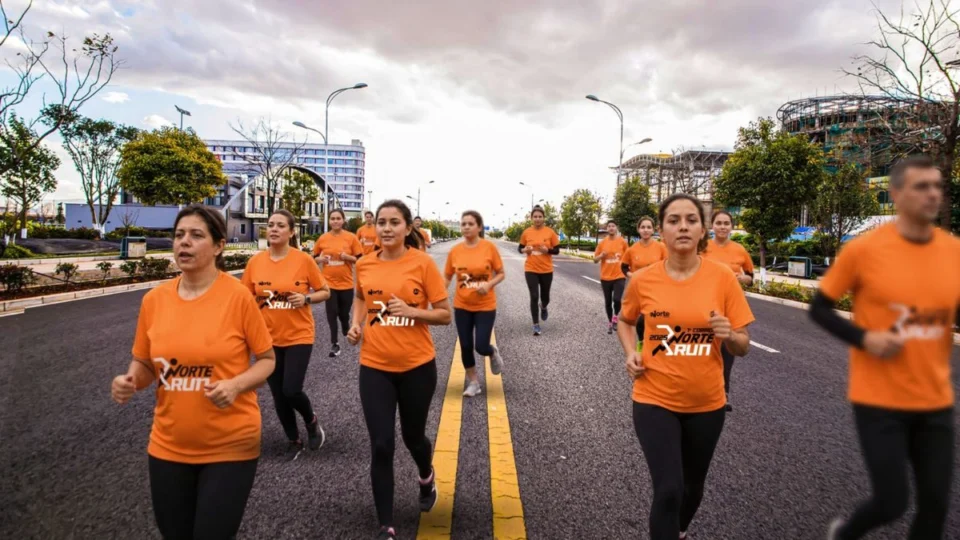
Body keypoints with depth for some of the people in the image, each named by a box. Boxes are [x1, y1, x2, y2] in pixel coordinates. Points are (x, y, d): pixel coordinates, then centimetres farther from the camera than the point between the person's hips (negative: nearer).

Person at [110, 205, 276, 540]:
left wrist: (235, 385, -22)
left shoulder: (238, 296, -14)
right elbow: (144, 365, 11)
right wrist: (129, 381, -10)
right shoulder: (154, 300, -2)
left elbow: (267, 360, -4)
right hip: (168, 446, 4)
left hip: (230, 446, -4)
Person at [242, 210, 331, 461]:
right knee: (278, 395, 10)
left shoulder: (304, 259, -10)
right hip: (268, 338, 3)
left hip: (299, 336, -3)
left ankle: (312, 420, 24)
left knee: (291, 391, -10)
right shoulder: (255, 262, -3)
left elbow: (325, 292, -1)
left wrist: (306, 299, -19)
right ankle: (293, 440, 33)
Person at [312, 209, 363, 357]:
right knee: (332, 313, 0)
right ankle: (335, 343, 12)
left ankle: (347, 332, 41)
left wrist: (347, 257, -19)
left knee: (344, 312, 10)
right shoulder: (322, 239, 0)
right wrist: (320, 259, -10)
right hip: (329, 282, 1)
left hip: (346, 283, -1)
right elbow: (315, 258, 12)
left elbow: (360, 259, -3)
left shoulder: (351, 237, -6)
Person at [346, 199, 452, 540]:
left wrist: (411, 311, -21)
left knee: (413, 437, 17)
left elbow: (445, 315, -5)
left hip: (417, 365, -2)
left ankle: (426, 477, 53)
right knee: (381, 446, 1)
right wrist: (357, 323, 1)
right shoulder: (364, 265, -1)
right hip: (374, 366, 2)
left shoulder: (423, 263, -10)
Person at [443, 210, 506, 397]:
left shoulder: (489, 247, -10)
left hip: (485, 306, -3)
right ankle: (473, 382, 28)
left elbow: (501, 274, -3)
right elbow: (447, 277, 5)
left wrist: (489, 284, -22)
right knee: (466, 346, 7)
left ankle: (493, 353, 33)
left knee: (481, 347, -5)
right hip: (462, 306, 3)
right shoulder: (455, 251, -3)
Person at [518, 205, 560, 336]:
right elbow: (520, 248, 8)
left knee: (545, 297, 12)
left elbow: (557, 250, -1)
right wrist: (524, 250, -14)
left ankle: (543, 308, 50)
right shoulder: (526, 232, -3)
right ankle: (536, 325, 7)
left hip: (546, 270, 0)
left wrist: (548, 250, -20)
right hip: (531, 269, 0)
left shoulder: (550, 232, -5)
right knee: (534, 297, -5)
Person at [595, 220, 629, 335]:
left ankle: (615, 317, 11)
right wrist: (601, 255, -14)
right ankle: (609, 322, 30)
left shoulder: (622, 241, -3)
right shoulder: (602, 243, 1)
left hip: (619, 276, -2)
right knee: (608, 302, 11)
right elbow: (595, 259, 6)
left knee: (617, 299, -18)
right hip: (605, 277, 2)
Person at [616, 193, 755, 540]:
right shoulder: (643, 280, -9)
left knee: (693, 487, 21)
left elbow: (743, 346, -3)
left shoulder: (723, 277, -10)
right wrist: (631, 353, -6)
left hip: (706, 403, 2)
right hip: (655, 400, -2)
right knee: (668, 490, -10)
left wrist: (729, 335, -25)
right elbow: (625, 321, 12)